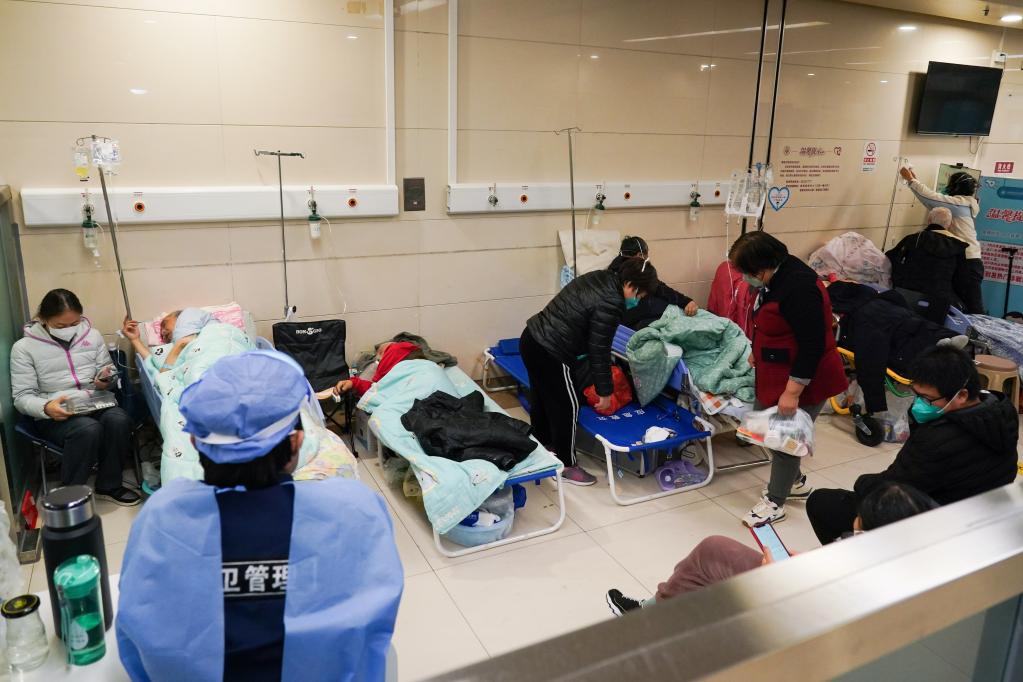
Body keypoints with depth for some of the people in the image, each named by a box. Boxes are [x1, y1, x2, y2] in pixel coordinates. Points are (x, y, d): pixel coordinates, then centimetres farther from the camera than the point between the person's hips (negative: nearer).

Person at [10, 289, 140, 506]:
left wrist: (105, 380, -9)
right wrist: (46, 407, -25)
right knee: (88, 429, -36)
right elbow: (22, 397, -3)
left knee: (118, 420, -31)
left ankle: (108, 486, -10)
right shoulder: (24, 347, -2)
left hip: (95, 405, 3)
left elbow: (110, 372, 17)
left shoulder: (92, 335, 6)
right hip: (54, 415, -3)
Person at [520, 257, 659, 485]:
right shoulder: (610, 304, -20)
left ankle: (541, 446, 45)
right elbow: (599, 351, -15)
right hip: (549, 353, -10)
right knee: (566, 406, 5)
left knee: (542, 397, 25)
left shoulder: (600, 278, 6)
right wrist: (605, 391, -5)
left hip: (531, 338, 10)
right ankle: (566, 465, 19)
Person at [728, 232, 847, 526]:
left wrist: (792, 391, -24)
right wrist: (759, 353, 27)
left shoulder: (798, 287, -27)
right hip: (776, 374, 9)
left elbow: (813, 344, -27)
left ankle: (775, 502, 21)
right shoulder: (776, 278, 2)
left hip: (802, 379, -9)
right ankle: (795, 482, 37)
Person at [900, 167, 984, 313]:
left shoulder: (961, 203, -10)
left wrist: (910, 179, -4)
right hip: (962, 261, 10)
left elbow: (931, 197, -14)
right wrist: (915, 180, 19)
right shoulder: (961, 205, 17)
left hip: (968, 263, -10)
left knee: (974, 309, -11)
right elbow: (934, 199, 20)